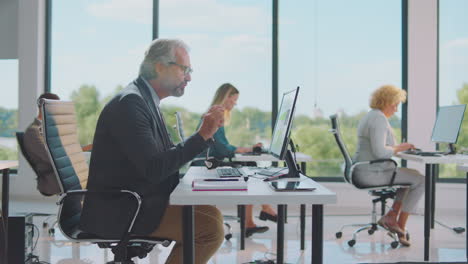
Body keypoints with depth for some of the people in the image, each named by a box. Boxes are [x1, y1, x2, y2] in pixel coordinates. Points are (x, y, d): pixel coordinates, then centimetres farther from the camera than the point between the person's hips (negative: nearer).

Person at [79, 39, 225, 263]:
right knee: (211, 226, -16)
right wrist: (202, 135, -20)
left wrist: (205, 132, 4)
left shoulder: (146, 101, 14)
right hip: (118, 212, -10)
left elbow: (169, 155, 13)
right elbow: (153, 169, -25)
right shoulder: (130, 103, -17)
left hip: (137, 202, 10)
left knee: (211, 213, 7)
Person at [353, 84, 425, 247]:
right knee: (420, 180, -6)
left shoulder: (370, 116, 17)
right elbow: (380, 151, -26)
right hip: (370, 173, -11)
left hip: (362, 171, 11)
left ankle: (391, 216, 14)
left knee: (412, 176, 21)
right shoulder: (379, 118, -16)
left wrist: (398, 147, 12)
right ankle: (400, 227, 3)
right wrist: (398, 148, -10)